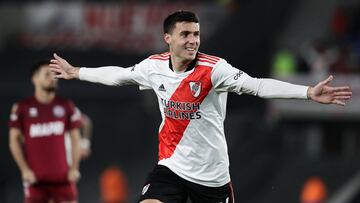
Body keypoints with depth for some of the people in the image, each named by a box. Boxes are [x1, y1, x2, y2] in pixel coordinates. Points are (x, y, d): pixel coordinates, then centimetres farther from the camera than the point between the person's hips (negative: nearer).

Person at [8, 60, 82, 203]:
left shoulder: (67, 106, 8)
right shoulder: (22, 108, 3)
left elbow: (75, 138, 10)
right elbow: (14, 140, 2)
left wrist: (74, 168, 1)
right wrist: (25, 169, -6)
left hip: (63, 176, 1)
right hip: (35, 178, -1)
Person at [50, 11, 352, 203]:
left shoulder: (214, 68, -17)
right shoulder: (154, 67, -2)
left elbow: (257, 85, -29)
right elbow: (118, 74, 17)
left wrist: (308, 92, -42)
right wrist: (76, 72, 30)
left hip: (211, 173, -3)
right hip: (171, 167, 3)